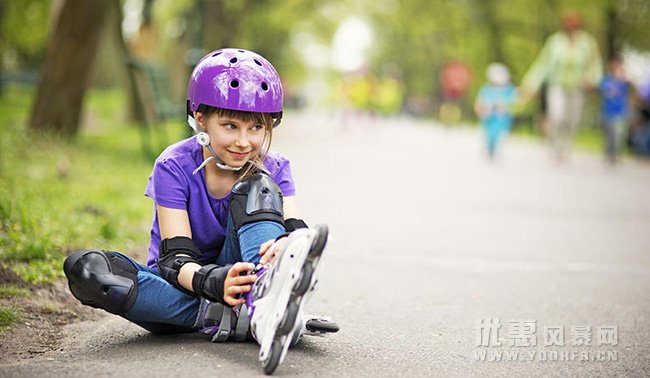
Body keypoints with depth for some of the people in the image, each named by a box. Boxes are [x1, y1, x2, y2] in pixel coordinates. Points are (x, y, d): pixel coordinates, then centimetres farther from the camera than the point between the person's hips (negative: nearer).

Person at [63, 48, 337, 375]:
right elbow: (176, 257, -21)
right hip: (180, 289, 0)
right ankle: (240, 319, -40)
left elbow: (297, 229, -20)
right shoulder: (174, 167, -11)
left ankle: (266, 300, -48)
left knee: (257, 187, -19)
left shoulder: (273, 170, -4)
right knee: (84, 269, -30)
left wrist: (286, 243, -46)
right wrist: (211, 282, -44)